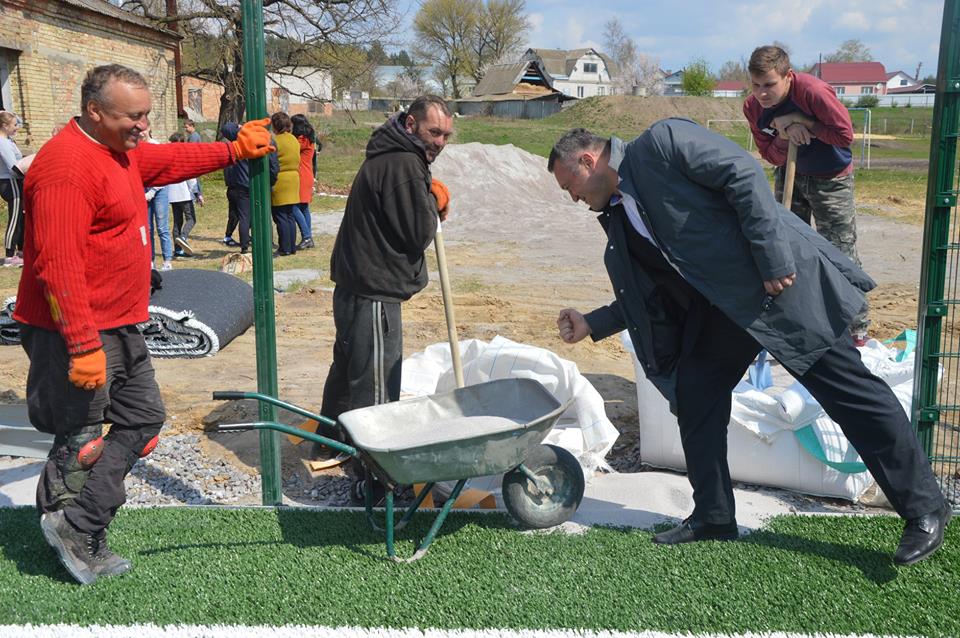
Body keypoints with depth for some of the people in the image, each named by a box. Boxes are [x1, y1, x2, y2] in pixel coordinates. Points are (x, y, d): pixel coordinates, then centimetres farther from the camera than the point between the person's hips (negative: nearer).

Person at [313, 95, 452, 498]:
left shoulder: (389, 158, 15)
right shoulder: (402, 166, -19)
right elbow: (419, 234, -19)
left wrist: (431, 203, 5)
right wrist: (434, 200, -2)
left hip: (354, 285, 11)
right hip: (374, 294, -11)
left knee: (348, 365, 26)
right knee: (375, 388, -5)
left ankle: (329, 439, 45)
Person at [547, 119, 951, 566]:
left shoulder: (661, 142, -9)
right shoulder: (618, 220, 14)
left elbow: (744, 173, -18)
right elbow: (651, 294, 18)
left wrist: (774, 260, -23)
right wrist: (591, 324, 10)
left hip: (782, 281, -8)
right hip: (721, 309, 9)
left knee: (852, 393, -2)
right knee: (693, 394, 5)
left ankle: (924, 509, 11)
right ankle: (713, 516, 18)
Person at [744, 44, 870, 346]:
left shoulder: (813, 91, -29)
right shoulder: (752, 106, -12)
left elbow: (845, 134, -25)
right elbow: (770, 154, -6)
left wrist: (801, 122, -28)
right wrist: (785, 137, -27)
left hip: (830, 179, -5)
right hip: (789, 175, 6)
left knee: (841, 254, -4)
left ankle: (857, 329, 7)